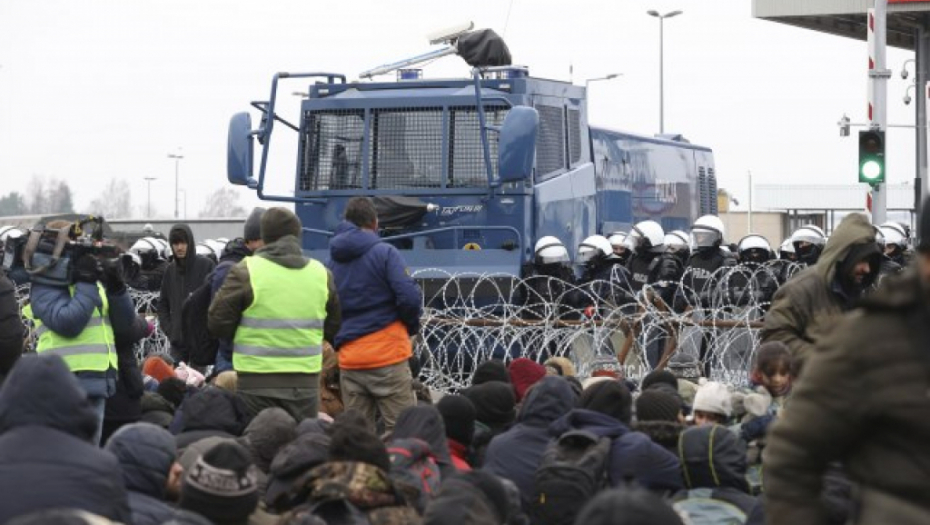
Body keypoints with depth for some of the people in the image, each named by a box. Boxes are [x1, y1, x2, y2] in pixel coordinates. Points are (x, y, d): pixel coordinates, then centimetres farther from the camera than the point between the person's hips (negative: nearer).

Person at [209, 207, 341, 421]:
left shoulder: (246, 272, -7)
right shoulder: (321, 273, 6)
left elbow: (217, 322, -3)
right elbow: (333, 327, 15)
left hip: (258, 381, -3)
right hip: (306, 382, 3)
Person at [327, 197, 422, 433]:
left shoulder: (334, 260, 9)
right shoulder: (384, 253, -7)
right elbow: (409, 297, -15)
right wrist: (412, 326, 3)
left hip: (348, 359, 5)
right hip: (387, 355, -5)